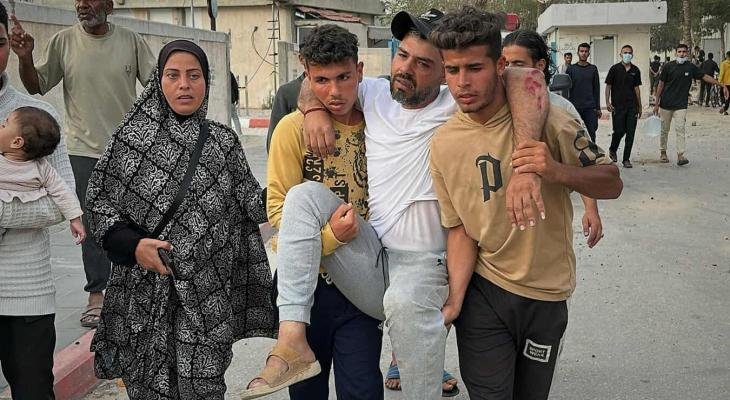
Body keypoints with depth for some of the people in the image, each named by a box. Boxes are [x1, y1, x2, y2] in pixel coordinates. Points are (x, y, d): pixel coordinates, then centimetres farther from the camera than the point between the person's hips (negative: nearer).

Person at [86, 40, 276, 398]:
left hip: (206, 292, 1)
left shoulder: (223, 142, 6)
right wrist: (131, 243, -10)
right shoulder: (132, 136, 0)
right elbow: (98, 199, 2)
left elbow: (249, 205, 9)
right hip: (146, 289, -1)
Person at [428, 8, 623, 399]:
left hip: (546, 293, 0)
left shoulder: (545, 118, -12)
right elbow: (461, 229, -2)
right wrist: (454, 301, -14)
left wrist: (557, 171, -28)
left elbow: (612, 184, -8)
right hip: (483, 292, 0)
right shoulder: (443, 144, -6)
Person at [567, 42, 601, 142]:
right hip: (575, 107, -1)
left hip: (590, 108, 1)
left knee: (591, 134, 0)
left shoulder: (593, 69, 7)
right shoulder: (571, 69, 3)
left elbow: (596, 89, 9)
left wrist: (598, 108, 6)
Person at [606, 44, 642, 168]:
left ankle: (626, 159, 8)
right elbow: (608, 86, 1)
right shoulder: (615, 68, 0)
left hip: (632, 106, 3)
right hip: (618, 106, -3)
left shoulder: (635, 70, 9)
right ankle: (612, 150, 25)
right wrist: (607, 102, -9)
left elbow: (636, 88, 14)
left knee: (630, 133, 0)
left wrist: (639, 106, 14)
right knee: (619, 131, -5)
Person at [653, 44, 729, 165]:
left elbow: (705, 77, 9)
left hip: (681, 105, 0)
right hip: (665, 104, 0)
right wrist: (656, 103, 1)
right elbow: (661, 84, 2)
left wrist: (722, 86, 6)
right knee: (664, 130, 8)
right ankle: (663, 153, 24)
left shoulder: (691, 67, 2)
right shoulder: (668, 66, -2)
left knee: (680, 129, -10)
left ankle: (680, 156, -12)